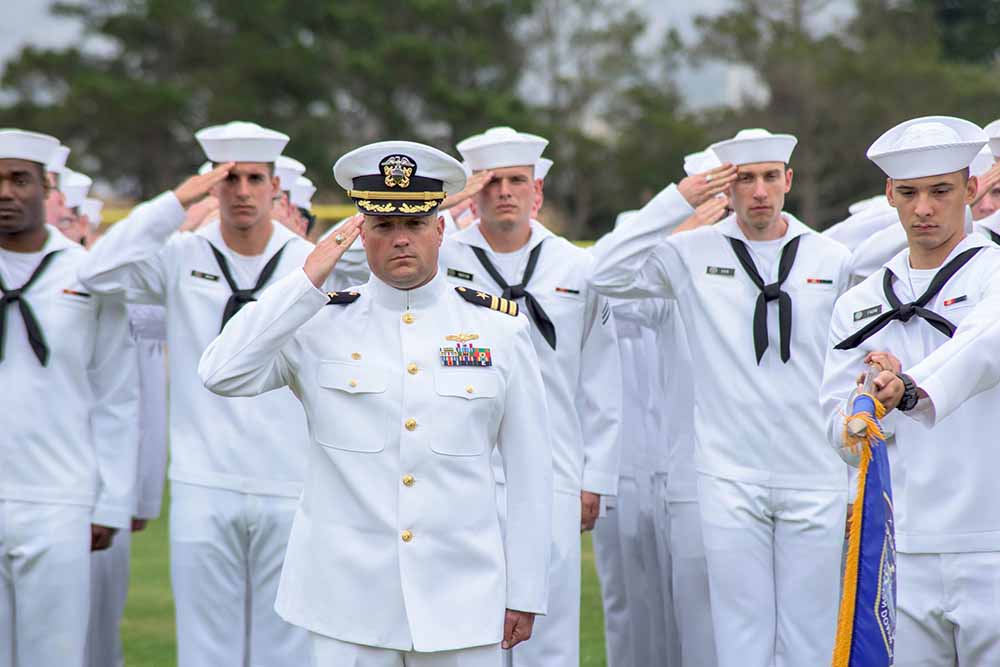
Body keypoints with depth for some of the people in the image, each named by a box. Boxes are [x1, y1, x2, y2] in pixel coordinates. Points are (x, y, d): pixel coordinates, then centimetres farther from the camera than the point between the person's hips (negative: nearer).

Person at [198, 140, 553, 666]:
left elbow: (530, 470, 5)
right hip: (345, 604, 0)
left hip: (461, 604, 0)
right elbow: (221, 375, -12)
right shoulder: (319, 325, 3)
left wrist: (524, 595, 3)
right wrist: (307, 280, -11)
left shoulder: (500, 329, 3)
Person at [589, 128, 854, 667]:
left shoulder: (831, 260, 6)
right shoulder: (694, 254, 2)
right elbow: (606, 273, -11)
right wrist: (677, 199, -10)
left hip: (816, 481, 1)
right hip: (729, 480, -1)